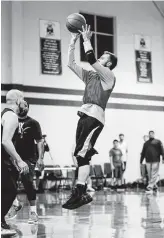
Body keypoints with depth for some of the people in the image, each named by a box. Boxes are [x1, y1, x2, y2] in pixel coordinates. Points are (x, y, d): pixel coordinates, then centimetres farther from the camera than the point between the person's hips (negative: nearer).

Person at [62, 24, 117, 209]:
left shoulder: (108, 76, 1)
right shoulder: (90, 76, 24)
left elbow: (91, 59, -13)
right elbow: (71, 64, 21)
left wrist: (86, 40, -4)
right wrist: (72, 43, 15)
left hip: (95, 116, -8)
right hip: (84, 116, 8)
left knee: (82, 153, -17)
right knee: (81, 155, 4)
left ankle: (78, 193, -22)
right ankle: (83, 194, 8)